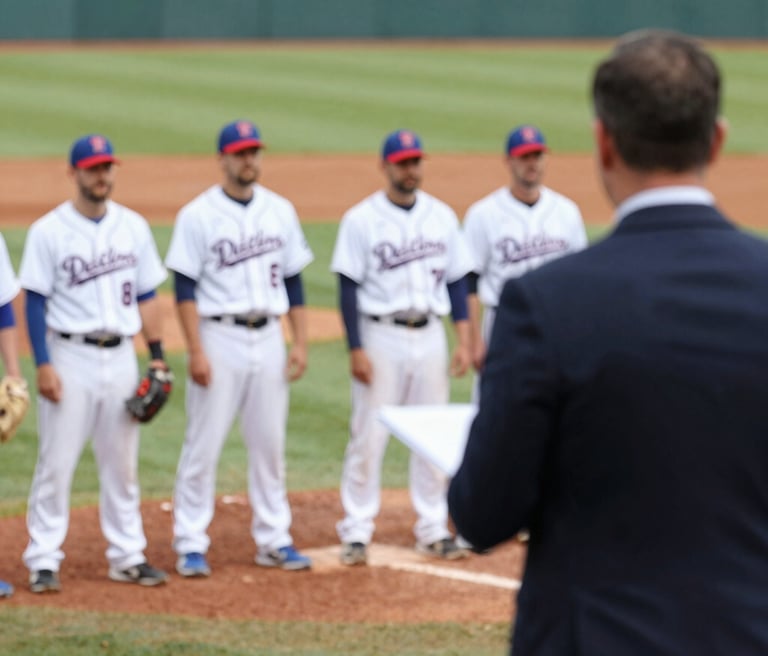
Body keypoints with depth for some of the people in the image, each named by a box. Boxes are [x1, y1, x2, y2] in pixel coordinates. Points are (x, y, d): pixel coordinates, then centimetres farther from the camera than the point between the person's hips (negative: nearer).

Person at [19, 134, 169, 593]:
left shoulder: (133, 227, 8)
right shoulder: (49, 231, -5)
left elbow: (146, 295, 12)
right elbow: (36, 301, -6)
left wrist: (157, 357, 6)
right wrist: (43, 365, -13)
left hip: (121, 357, 4)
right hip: (70, 357, -4)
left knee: (122, 463, 9)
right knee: (57, 462, -4)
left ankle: (128, 556, 16)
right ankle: (44, 560, 2)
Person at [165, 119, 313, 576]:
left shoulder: (280, 211, 8)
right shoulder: (198, 215, -5)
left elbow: (293, 279, 12)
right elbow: (185, 287, -8)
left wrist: (300, 343, 5)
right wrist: (196, 351, -15)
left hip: (268, 337, 4)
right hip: (218, 337, -4)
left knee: (270, 443, 8)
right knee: (204, 444, -3)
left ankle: (274, 539, 16)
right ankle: (191, 543, 3)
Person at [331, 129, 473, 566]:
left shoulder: (442, 216, 7)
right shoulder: (362, 220, -5)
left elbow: (457, 280, 10)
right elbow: (349, 287, -6)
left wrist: (464, 340, 3)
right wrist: (356, 349, -12)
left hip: (430, 335, 4)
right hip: (380, 337, -4)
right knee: (369, 436, -4)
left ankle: (434, 530, 15)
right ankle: (357, 532, 2)